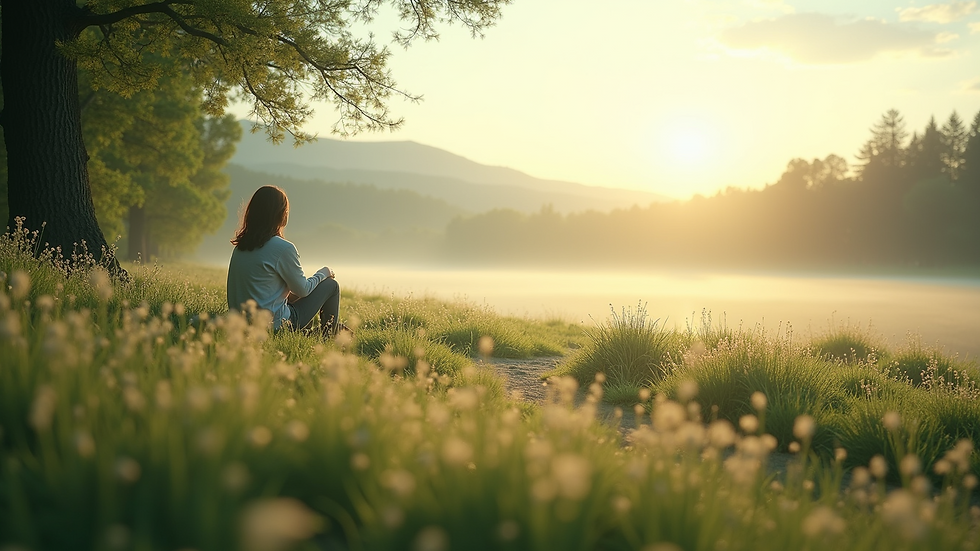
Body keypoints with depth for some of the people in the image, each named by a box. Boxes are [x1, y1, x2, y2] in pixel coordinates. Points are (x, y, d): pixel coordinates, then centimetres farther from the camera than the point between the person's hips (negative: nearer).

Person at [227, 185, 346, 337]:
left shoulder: (240, 247, 4)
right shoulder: (283, 248, -20)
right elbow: (302, 289, -8)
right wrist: (323, 273, 11)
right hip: (275, 326, -8)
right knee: (331, 285, 9)